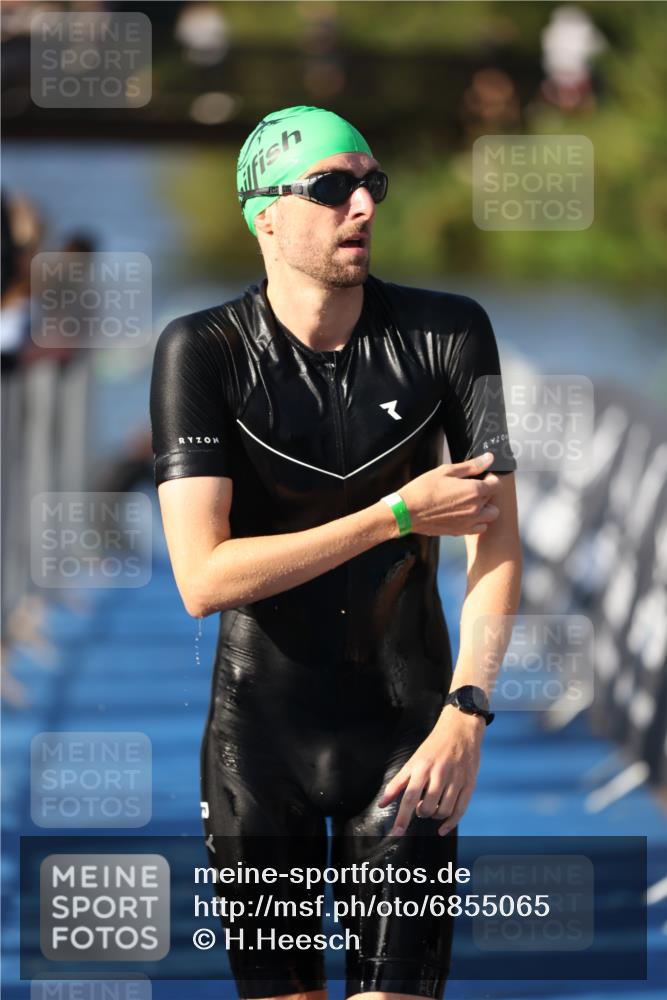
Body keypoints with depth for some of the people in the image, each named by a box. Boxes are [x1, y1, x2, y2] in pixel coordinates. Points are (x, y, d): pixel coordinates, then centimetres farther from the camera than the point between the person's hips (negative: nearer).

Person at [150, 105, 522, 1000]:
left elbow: (498, 539, -6)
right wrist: (400, 514, -19)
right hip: (259, 735, 0)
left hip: (405, 726, 0)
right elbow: (203, 578, -17)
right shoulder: (201, 352, -8)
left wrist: (466, 711, -20)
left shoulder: (448, 331, -4)